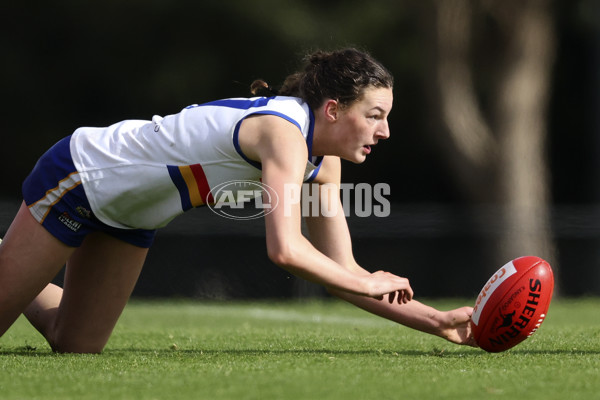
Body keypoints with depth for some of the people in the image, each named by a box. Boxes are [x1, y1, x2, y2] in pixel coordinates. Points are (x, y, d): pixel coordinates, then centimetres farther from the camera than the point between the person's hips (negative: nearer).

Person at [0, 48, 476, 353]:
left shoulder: (325, 165, -5)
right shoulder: (284, 133, -33)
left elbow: (342, 271, -2)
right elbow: (285, 249, -45)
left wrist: (440, 321, -8)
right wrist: (367, 284, -33)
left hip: (126, 216, 8)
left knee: (76, 347, 15)